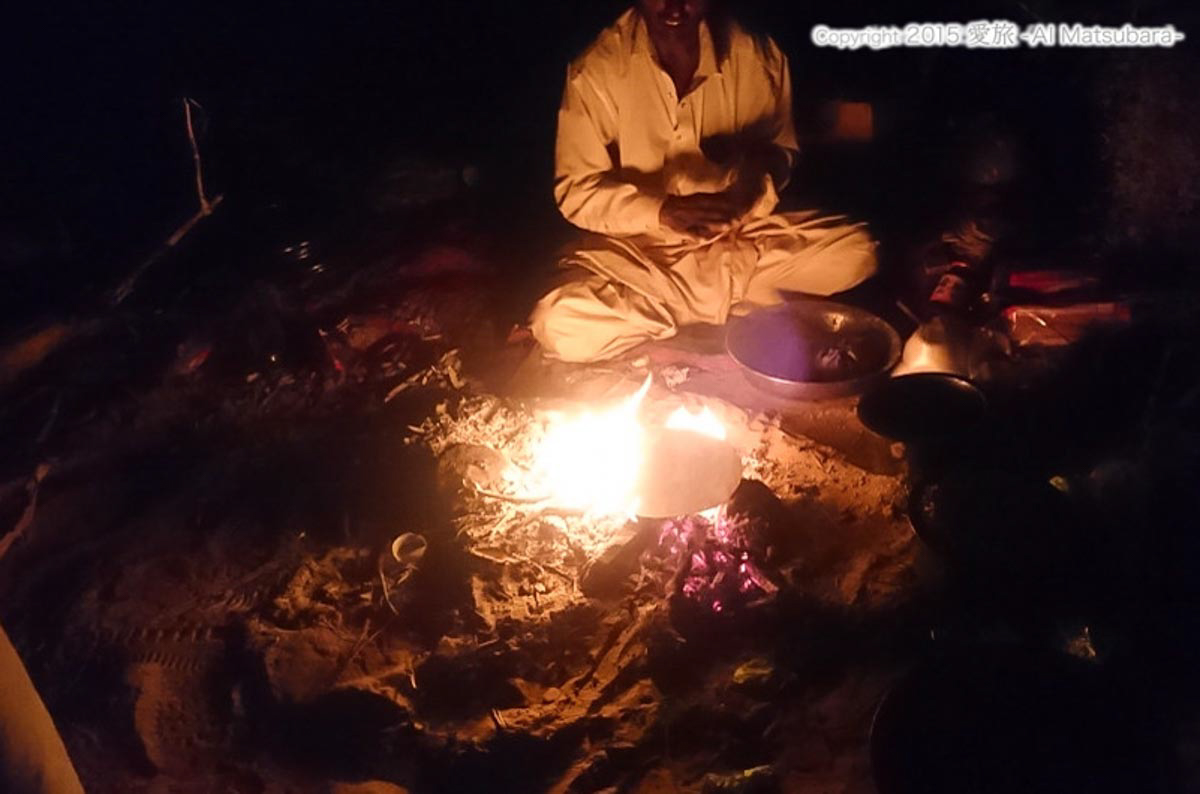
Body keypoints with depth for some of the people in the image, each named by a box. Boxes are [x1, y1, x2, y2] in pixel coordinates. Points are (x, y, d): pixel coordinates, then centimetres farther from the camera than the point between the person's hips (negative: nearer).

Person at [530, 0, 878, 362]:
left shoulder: (756, 54, -9)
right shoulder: (597, 68, -14)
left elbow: (783, 152, 4)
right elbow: (576, 190, -12)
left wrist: (759, 159, -22)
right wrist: (661, 211, -30)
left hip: (740, 236, 2)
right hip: (638, 245, -1)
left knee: (856, 251, -18)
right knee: (560, 327, -30)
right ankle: (741, 303, -10)